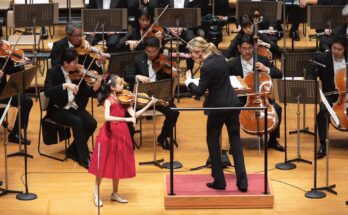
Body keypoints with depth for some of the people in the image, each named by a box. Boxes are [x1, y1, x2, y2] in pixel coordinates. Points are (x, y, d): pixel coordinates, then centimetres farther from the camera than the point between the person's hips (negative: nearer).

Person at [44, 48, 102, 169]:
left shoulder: (77, 72, 2)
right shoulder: (53, 72, -11)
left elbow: (85, 93, 0)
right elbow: (47, 92, -26)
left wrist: (94, 88, -20)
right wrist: (65, 85, -36)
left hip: (75, 107, 5)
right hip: (58, 110, -5)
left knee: (92, 123, -20)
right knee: (77, 122, -32)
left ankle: (73, 151, 1)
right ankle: (85, 158, -23)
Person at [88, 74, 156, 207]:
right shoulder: (109, 100, -13)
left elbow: (134, 115, -3)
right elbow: (107, 117, -29)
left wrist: (149, 104, -10)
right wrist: (125, 119, -35)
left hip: (121, 134, 6)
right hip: (109, 134, -6)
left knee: (118, 164, 13)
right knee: (104, 164, 2)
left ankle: (115, 193, 25)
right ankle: (96, 194, 15)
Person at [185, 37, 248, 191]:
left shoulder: (207, 67, -21)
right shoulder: (219, 57, 4)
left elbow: (199, 91, -14)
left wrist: (188, 81, 2)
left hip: (217, 107, -7)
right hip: (233, 103, 7)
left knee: (213, 141, 11)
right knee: (235, 141, 9)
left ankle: (219, 181, 14)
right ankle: (242, 182, 6)